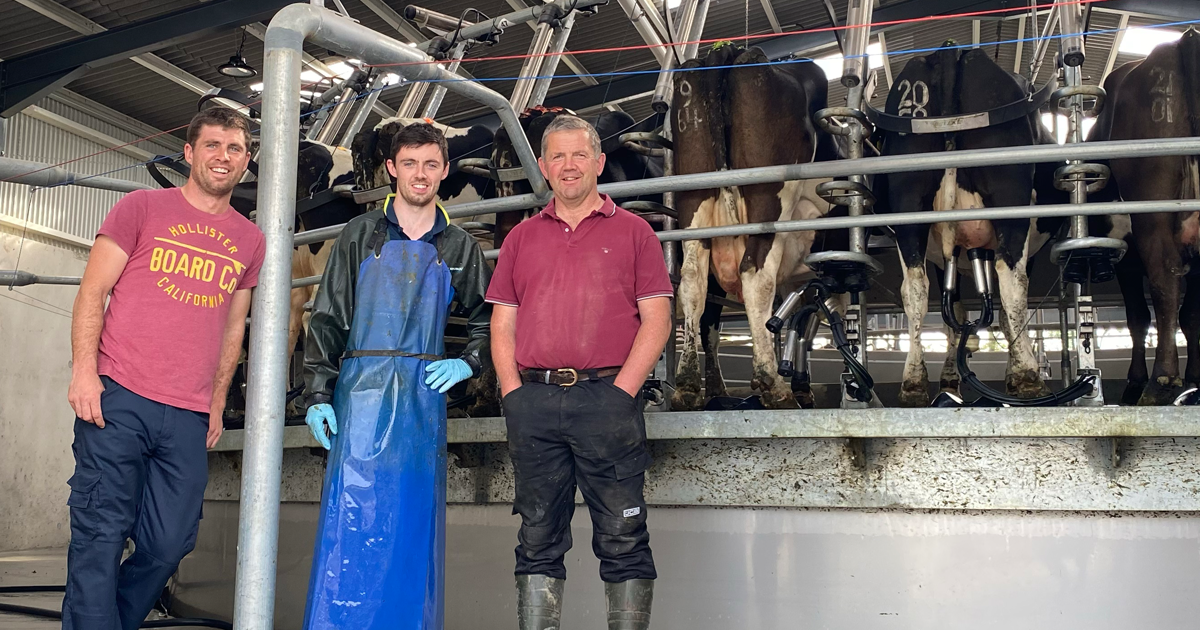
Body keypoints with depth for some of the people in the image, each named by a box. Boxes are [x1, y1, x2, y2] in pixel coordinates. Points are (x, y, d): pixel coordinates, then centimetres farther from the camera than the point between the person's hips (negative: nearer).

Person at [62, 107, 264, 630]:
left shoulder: (250, 240, 15)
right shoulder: (142, 207, 5)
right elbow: (92, 292, 2)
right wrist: (84, 369, -9)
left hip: (190, 419, 4)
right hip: (118, 399, -3)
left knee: (169, 544, 4)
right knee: (101, 535, -5)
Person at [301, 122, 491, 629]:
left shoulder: (459, 247, 12)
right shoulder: (359, 237, 7)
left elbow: (487, 316, 21)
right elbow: (327, 320, 4)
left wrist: (468, 362, 3)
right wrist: (318, 395, -4)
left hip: (423, 398, 2)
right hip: (362, 392, -2)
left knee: (415, 525, 5)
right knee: (350, 523, -5)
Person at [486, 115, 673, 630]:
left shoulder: (632, 231, 9)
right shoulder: (522, 238, 18)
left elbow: (656, 320, 2)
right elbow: (503, 325, 14)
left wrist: (621, 392, -9)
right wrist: (514, 393, 0)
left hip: (608, 399, -3)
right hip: (533, 405, 3)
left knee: (623, 539, -1)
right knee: (538, 539, 7)